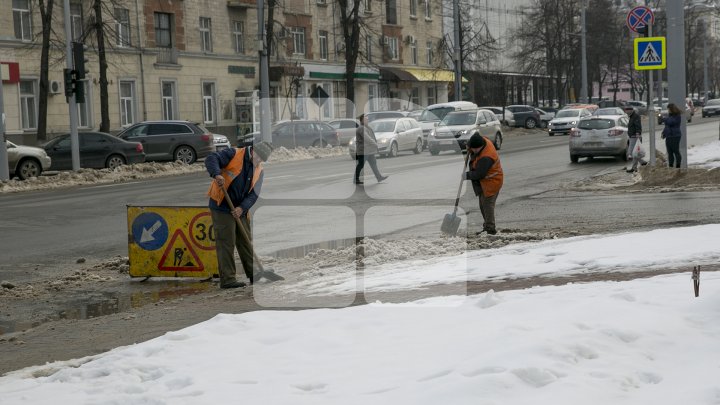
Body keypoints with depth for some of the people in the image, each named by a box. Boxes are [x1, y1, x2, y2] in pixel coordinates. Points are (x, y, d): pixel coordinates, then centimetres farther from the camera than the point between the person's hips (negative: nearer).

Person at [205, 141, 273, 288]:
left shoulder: (258, 170, 9)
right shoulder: (233, 154, -9)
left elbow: (254, 194, 1)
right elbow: (211, 159, -21)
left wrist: (242, 208, -15)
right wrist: (217, 174, -39)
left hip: (240, 210, 7)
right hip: (222, 207, -7)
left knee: (246, 242, 14)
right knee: (226, 243, -7)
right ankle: (227, 279, -4)